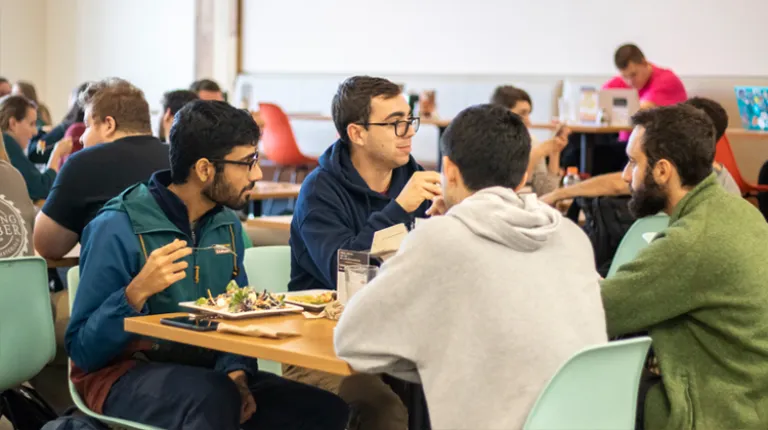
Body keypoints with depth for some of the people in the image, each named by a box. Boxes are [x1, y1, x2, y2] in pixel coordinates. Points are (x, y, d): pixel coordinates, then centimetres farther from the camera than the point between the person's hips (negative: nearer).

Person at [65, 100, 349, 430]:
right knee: (213, 397, -37)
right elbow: (82, 350, -14)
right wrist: (136, 293, -29)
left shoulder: (228, 224, 6)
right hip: (124, 374, -6)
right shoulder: (117, 229, -14)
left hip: (205, 369, 6)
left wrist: (235, 374, -8)